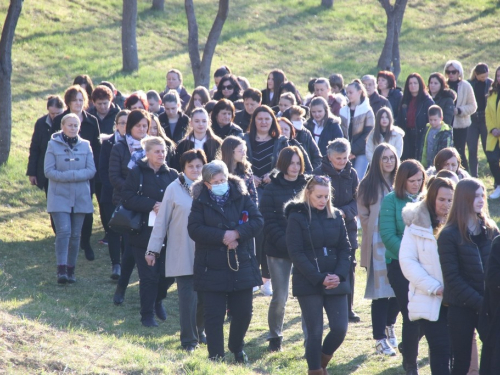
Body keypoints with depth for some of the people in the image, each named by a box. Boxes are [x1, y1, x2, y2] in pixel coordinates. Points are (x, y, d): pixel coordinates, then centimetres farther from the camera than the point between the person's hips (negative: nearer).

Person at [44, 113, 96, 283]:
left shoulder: (85, 145, 6)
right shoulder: (53, 145, 0)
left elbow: (91, 170, -1)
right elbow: (48, 171, -6)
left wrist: (71, 175, -16)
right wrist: (70, 176, -18)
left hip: (81, 197, 3)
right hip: (59, 196, -3)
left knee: (75, 234, 4)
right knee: (64, 231, -15)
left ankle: (70, 270, 11)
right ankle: (61, 270, -18)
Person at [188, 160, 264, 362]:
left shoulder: (241, 197, 0)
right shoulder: (201, 202, -5)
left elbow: (258, 221, -5)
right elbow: (194, 229, -13)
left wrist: (237, 233, -21)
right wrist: (222, 236, -21)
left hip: (242, 266, 2)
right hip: (212, 268, -2)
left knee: (243, 312, 10)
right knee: (214, 315, 0)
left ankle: (237, 348, 35)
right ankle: (215, 355, 9)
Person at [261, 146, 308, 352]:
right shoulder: (272, 189, 0)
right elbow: (268, 221, -5)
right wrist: (285, 243, -16)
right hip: (279, 252, -2)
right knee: (280, 298, 2)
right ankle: (274, 337, 20)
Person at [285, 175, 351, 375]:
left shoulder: (335, 215, 8)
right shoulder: (297, 217, -5)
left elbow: (345, 248, 8)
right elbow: (296, 253, -10)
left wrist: (340, 275, -9)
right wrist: (319, 278, -16)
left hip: (335, 282, 4)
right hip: (308, 283, -4)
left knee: (340, 328, -2)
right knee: (315, 332, -3)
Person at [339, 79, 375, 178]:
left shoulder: (367, 111, -1)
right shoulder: (343, 111, 10)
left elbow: (368, 134, -7)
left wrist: (353, 150, -12)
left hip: (361, 153, -4)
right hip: (346, 154, 4)